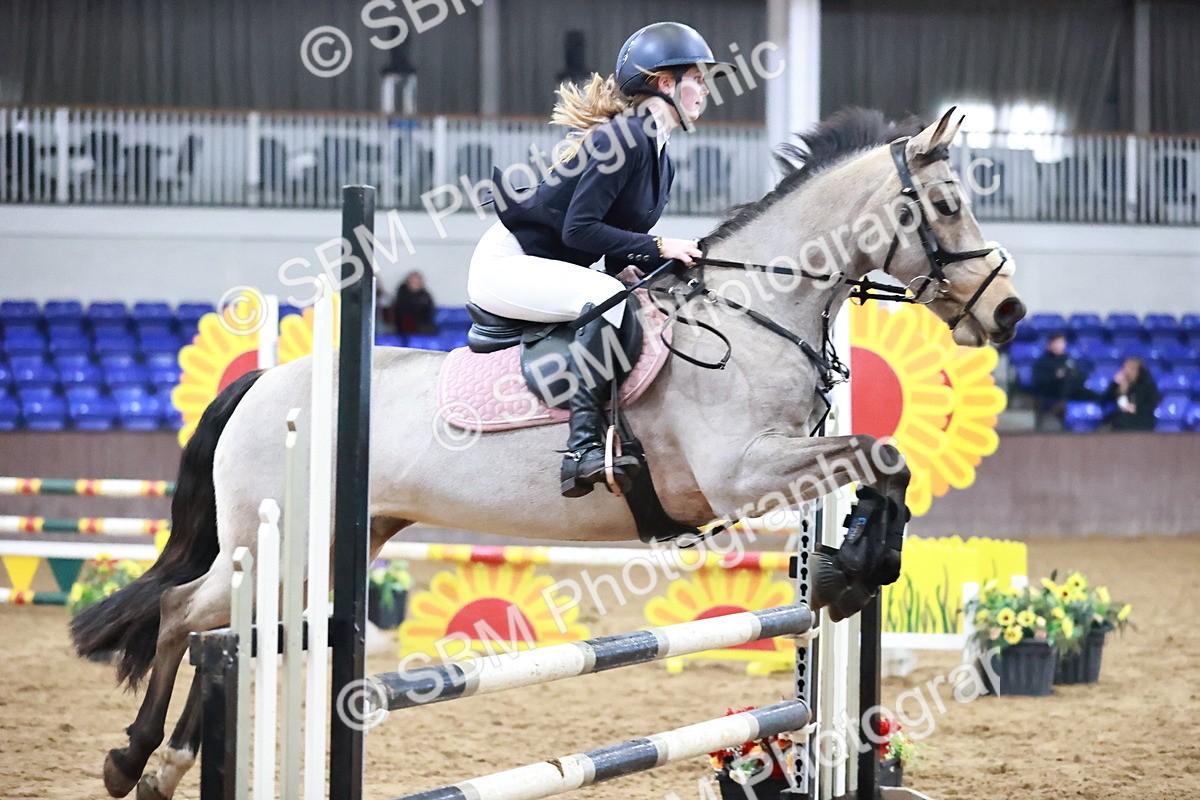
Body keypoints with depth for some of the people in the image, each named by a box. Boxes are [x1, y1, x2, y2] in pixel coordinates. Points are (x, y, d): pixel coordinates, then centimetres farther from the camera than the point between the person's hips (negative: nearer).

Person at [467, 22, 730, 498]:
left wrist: (677, 260, -1)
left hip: (546, 274, 10)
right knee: (606, 295, -33)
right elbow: (578, 228, -24)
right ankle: (583, 448, -39)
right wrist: (657, 247, -23)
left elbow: (620, 257, 14)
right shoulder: (624, 138, -17)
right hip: (506, 264, -10)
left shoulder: (661, 163, 13)